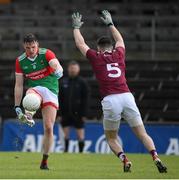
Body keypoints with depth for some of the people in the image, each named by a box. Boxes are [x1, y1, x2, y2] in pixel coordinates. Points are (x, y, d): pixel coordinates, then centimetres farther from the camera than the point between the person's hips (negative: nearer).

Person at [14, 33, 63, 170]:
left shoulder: (46, 54, -4)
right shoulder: (20, 61, 4)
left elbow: (56, 64, -24)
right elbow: (19, 85, 7)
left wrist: (58, 70, -50)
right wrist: (17, 106, 3)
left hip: (51, 91, -1)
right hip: (34, 88, 1)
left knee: (49, 128, -7)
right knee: (32, 94, -39)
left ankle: (45, 161, 7)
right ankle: (29, 116, -70)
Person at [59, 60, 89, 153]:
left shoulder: (82, 82, 0)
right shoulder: (63, 82, 7)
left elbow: (85, 100, -2)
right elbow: (60, 99, 8)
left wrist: (84, 114, -8)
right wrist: (60, 113, 2)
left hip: (77, 113, -2)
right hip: (66, 113, 2)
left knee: (80, 134, 0)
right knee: (65, 134, 2)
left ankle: (81, 151, 7)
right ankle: (65, 150, 7)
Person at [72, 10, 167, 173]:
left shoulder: (96, 57, 11)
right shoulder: (119, 54, 19)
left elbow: (80, 43, 26)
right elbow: (120, 40, 42)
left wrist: (76, 27, 41)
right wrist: (110, 24, 53)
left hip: (110, 100, -2)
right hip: (127, 97, 2)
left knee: (111, 138, 14)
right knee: (142, 134, 5)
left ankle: (125, 160, -10)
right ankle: (156, 158, -17)